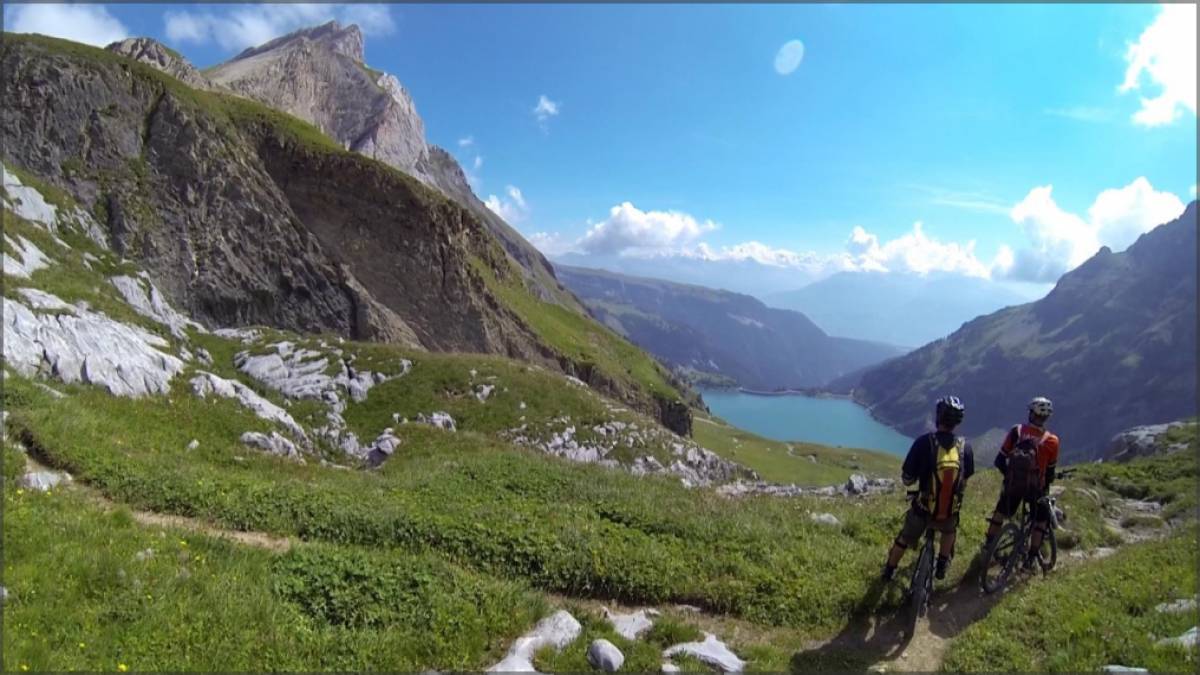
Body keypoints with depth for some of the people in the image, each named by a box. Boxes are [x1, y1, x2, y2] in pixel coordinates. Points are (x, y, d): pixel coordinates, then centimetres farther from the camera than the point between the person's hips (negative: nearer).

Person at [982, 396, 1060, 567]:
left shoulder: (1016, 431, -7)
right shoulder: (1051, 441, -11)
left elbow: (1000, 460, -3)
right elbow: (1050, 472, -1)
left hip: (1013, 484, 2)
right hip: (1035, 487, -2)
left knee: (1002, 510, 27)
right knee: (1041, 519, 20)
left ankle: (988, 543, 33)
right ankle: (1031, 557, 19)